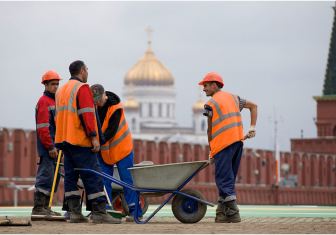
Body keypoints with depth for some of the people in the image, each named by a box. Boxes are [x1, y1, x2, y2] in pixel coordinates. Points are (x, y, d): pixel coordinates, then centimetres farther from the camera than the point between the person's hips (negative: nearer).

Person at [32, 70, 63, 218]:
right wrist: (50, 147, -20)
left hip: (54, 146, 10)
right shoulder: (44, 101, -9)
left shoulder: (54, 101, 21)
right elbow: (42, 127, -17)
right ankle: (38, 209, -10)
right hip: (47, 147, -10)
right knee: (46, 176, -11)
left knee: (54, 177, 11)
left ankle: (45, 207, 15)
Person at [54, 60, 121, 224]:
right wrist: (93, 137, -19)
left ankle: (74, 213, 5)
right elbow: (87, 115, -17)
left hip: (64, 140, 9)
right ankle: (100, 213, -12)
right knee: (93, 176, -9)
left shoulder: (61, 90, 20)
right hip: (80, 140, -9)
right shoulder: (82, 88, -8)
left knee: (70, 176, 8)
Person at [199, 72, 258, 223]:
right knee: (228, 178, 12)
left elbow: (210, 130, 1)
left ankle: (233, 214, -13)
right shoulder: (233, 97, 19)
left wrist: (211, 153, 10)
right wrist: (252, 127, 14)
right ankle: (222, 213, 12)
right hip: (238, 142, 8)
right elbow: (253, 106, 24)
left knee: (224, 179, -6)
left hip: (223, 143, -7)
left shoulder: (211, 104, -2)